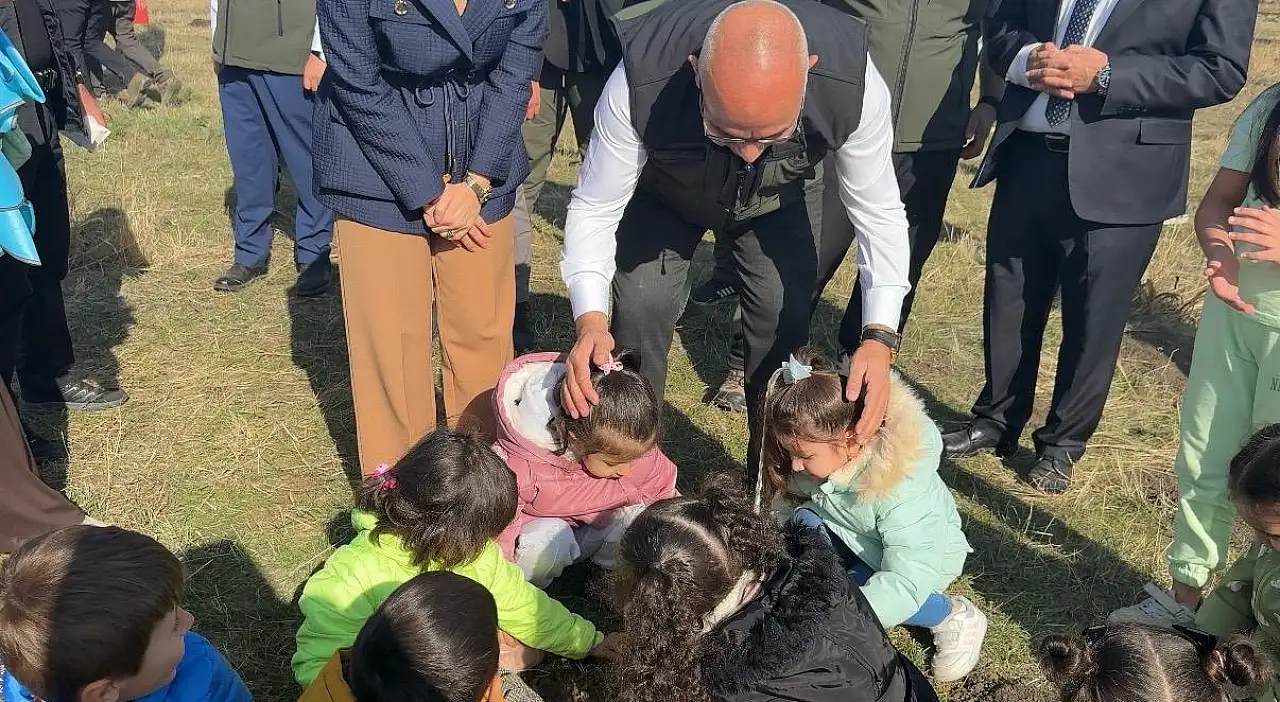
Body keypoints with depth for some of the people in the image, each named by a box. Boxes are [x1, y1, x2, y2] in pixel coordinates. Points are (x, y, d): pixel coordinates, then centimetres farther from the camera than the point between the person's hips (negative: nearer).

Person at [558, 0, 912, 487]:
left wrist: (879, 338, -37)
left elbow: (879, 212, -24)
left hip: (779, 197, 1)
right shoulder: (639, 84, -42)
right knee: (641, 306, -15)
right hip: (665, 191, -1)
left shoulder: (852, 83, -39)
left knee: (785, 315, -12)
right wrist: (591, 319, -45)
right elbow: (594, 209, -29)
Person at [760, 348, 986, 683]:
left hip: (923, 557, -4)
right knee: (803, 522, -25)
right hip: (856, 541, 5)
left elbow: (905, 583, -42)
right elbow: (783, 504, -8)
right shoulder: (819, 456, -23)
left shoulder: (903, 492, -38)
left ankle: (956, 616, -7)